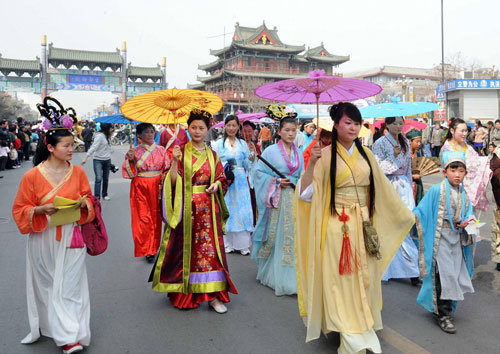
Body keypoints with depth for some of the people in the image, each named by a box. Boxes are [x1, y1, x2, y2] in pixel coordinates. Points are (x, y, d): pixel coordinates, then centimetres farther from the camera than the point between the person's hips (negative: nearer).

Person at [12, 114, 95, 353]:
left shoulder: (78, 172, -2)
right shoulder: (33, 176, -9)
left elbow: (88, 199, 11)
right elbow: (21, 209, -2)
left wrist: (84, 204, -12)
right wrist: (42, 209, -21)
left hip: (71, 237, 1)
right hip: (43, 237, -1)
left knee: (69, 284, 3)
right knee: (46, 284, 12)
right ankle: (44, 326, 30)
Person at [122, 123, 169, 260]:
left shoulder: (161, 150, 5)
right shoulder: (135, 151, 1)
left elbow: (167, 169, 8)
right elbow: (130, 173, 0)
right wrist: (130, 159, -15)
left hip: (157, 187, 2)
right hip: (140, 187, -2)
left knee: (156, 216, 7)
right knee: (143, 217, -3)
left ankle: (154, 246, 22)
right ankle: (146, 249, 7)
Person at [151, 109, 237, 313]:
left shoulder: (212, 155, 10)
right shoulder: (180, 152, 1)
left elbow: (221, 179, 12)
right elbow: (173, 182, -6)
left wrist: (216, 185, -9)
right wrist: (174, 161, -19)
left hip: (208, 210, 2)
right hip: (185, 210, -2)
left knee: (210, 248, 0)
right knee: (185, 248, 4)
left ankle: (213, 294, 7)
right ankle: (183, 294, 21)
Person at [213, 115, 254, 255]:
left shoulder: (243, 144, 12)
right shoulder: (218, 144, 5)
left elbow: (247, 165, 11)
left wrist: (251, 159, -9)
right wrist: (226, 165, -15)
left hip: (240, 182, 2)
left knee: (242, 211, -2)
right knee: (226, 211, -1)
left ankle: (242, 244, 6)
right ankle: (227, 243, 10)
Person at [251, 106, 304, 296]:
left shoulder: (298, 153, 11)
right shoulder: (271, 151, -3)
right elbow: (258, 171, -4)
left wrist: (291, 181, -2)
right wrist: (276, 181, -12)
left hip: (293, 199, 4)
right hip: (276, 199, -4)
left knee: (292, 236, 4)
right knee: (273, 235, 1)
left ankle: (289, 277, 15)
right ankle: (269, 271, 20)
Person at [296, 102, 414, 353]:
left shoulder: (365, 154, 7)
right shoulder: (325, 156, -7)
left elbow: (381, 187, 17)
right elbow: (305, 194, -12)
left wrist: (405, 212, 23)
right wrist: (311, 164, -24)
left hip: (364, 226, 5)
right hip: (337, 226, -4)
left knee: (363, 276, 11)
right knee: (341, 278, 1)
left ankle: (363, 323, 29)